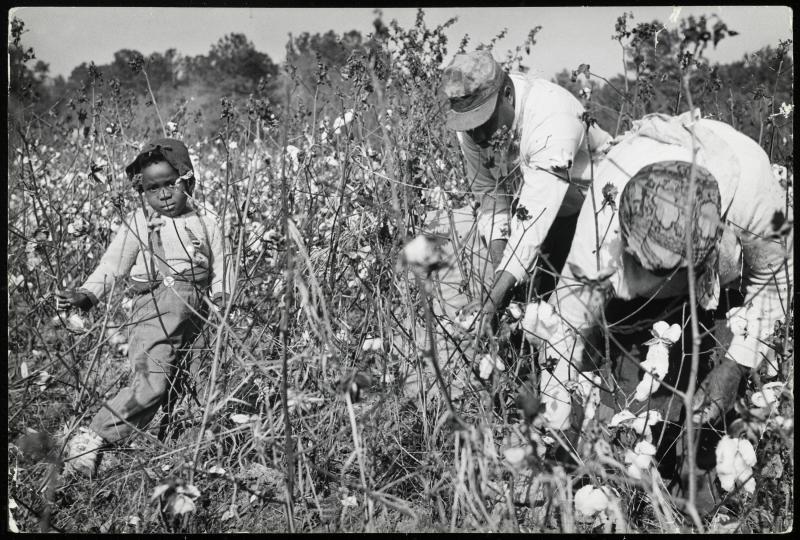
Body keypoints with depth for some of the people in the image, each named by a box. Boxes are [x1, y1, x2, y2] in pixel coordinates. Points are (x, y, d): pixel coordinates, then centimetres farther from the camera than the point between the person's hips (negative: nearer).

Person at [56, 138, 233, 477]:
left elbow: (220, 275, 20)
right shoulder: (138, 225, 12)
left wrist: (224, 305, 4)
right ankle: (90, 438, -16)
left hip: (196, 312, 4)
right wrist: (86, 295, -8)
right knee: (152, 383, -23)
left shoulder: (205, 224, 18)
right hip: (155, 305, -4)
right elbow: (110, 269, 8)